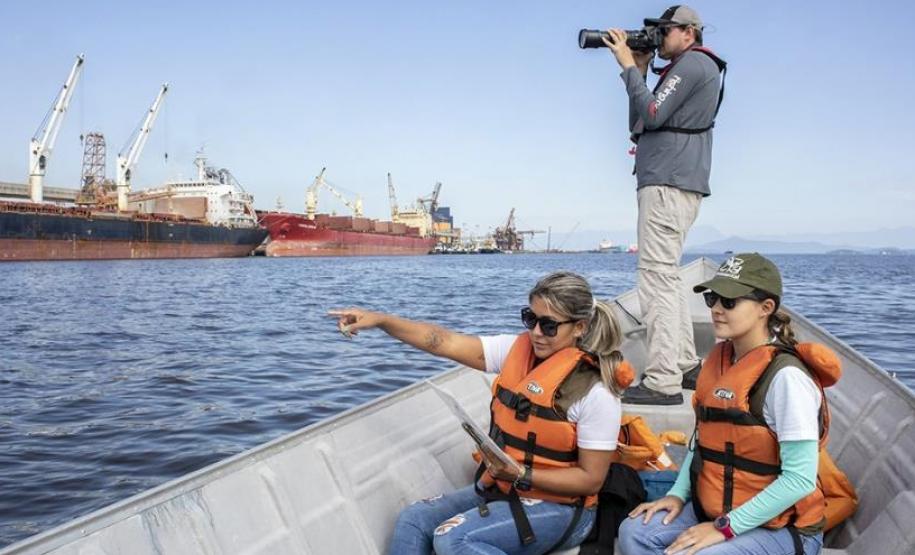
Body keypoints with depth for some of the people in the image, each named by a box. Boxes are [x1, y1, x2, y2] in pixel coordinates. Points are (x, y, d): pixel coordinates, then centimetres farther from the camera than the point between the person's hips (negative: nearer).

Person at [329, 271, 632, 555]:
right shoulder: (517, 349, -4)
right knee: (413, 519, -6)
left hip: (557, 506, -6)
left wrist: (520, 474, -26)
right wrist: (381, 320, -20)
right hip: (500, 488, 7)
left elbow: (591, 479, -16)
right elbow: (446, 343, -11)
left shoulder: (595, 393, -19)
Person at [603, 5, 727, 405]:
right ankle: (685, 365, 21)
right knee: (667, 278, 14)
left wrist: (629, 67, -5)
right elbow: (639, 126, 19)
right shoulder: (684, 69, 26)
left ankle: (663, 382, -15)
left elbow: (652, 116, -16)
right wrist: (639, 70, 15)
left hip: (668, 186, -11)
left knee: (657, 279, -15)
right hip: (668, 184, 11)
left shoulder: (694, 63, -4)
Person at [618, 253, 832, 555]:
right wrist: (678, 494, 0)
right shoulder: (719, 359, 2)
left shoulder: (786, 377, -21)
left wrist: (726, 527, -20)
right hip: (712, 509, 7)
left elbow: (800, 479, -23)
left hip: (779, 528, -7)